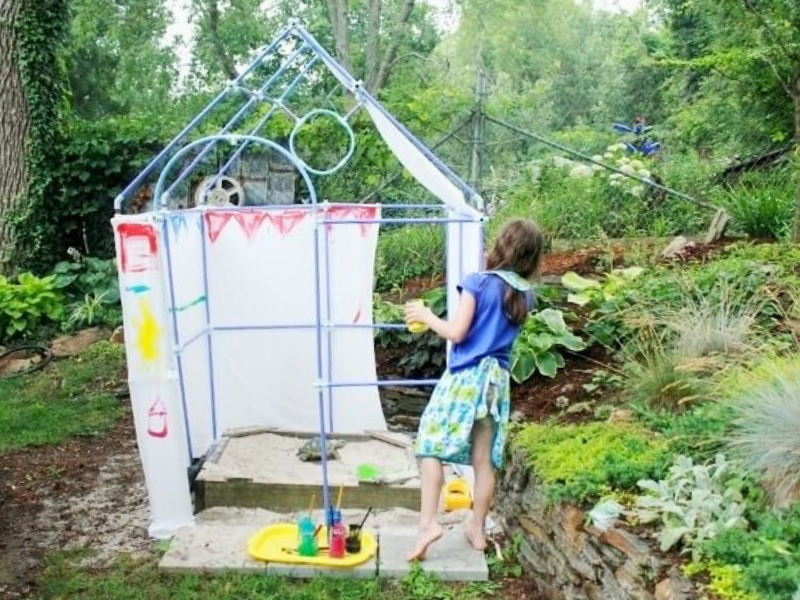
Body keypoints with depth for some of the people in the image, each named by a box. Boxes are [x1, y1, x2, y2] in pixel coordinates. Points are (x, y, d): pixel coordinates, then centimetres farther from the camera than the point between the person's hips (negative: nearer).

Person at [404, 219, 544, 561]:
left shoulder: (478, 283, -11)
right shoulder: (525, 294, 7)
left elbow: (456, 333, -12)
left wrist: (426, 316, 2)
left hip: (465, 376, -5)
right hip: (497, 378, 6)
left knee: (430, 448, 1)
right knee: (484, 459, 11)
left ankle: (427, 523, -8)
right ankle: (477, 530, 20)